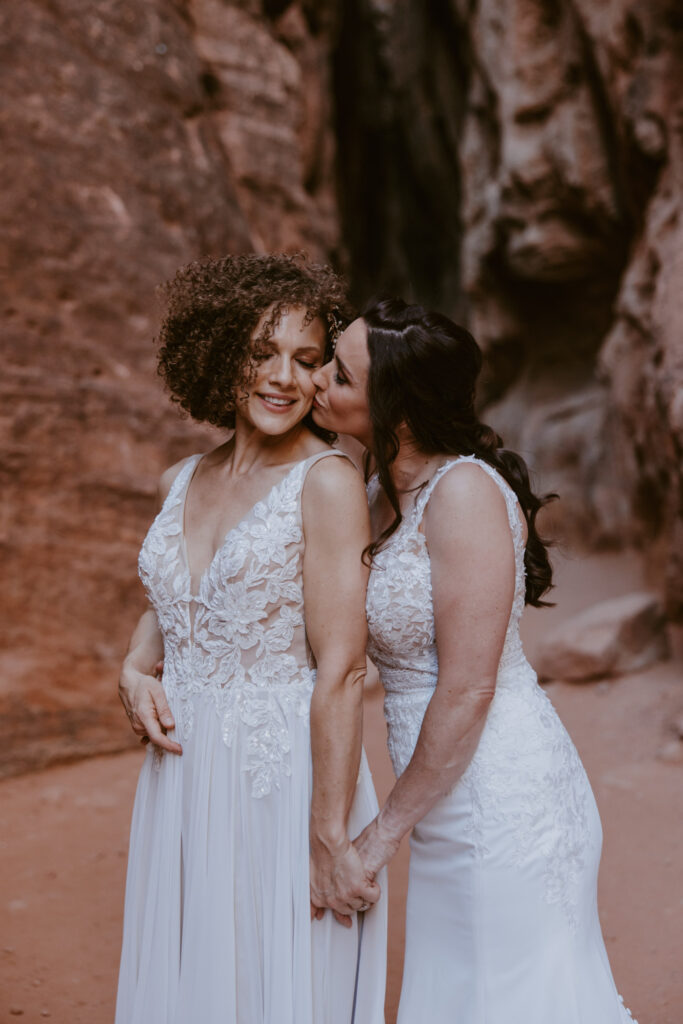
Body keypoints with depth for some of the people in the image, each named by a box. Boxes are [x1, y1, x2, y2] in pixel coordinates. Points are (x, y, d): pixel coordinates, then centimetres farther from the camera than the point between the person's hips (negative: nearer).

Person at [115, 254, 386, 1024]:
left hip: (286, 781, -6)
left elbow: (341, 671, -16)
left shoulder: (326, 482, -13)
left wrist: (330, 838, -18)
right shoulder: (182, 483, 7)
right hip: (183, 781, 6)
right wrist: (134, 672, 4)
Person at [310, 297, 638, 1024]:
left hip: (504, 798, -9)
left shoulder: (465, 492, -21)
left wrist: (383, 833, -13)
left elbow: (469, 689, -22)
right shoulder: (382, 492, 5)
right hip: (454, 805, 9)